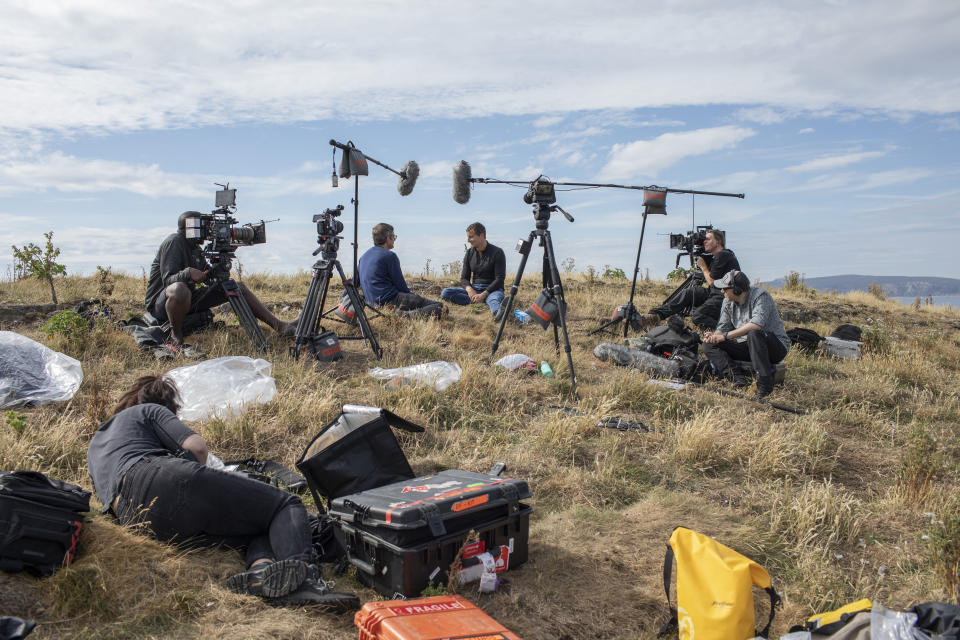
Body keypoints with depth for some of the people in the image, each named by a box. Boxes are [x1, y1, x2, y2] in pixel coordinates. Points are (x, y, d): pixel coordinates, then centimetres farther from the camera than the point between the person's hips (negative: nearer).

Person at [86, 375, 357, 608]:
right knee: (286, 506, 0)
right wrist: (198, 473, 24)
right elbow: (196, 446, 5)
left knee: (260, 531, 10)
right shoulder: (149, 411, 20)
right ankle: (300, 569, -32)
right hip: (174, 482, -6)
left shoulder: (94, 446, 39)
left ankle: (261, 567, -27)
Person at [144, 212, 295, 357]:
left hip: (189, 300, 9)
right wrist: (188, 272, -40)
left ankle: (279, 326, -2)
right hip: (161, 304, -8)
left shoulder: (194, 246, 9)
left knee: (238, 287, 1)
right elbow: (168, 280, -23)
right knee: (179, 289, -44)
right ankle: (176, 341, -23)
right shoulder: (173, 242, -16)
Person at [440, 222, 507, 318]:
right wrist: (469, 289, -15)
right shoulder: (469, 253, 10)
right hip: (474, 289, 5)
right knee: (445, 293, -18)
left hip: (492, 289, -5)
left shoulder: (497, 252, -6)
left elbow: (499, 280, -11)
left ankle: (497, 312, -77)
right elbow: (464, 278, 10)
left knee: (495, 298, -43)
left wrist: (483, 294, -24)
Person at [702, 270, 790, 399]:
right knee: (708, 345, -8)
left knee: (754, 334, -40)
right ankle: (738, 377, -25)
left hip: (777, 346, -7)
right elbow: (723, 326, 4)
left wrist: (725, 336, -33)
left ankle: (765, 384, -35)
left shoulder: (761, 295, -19)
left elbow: (756, 324, -35)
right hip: (747, 345, 7)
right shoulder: (728, 302, 3)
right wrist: (714, 335, -21)